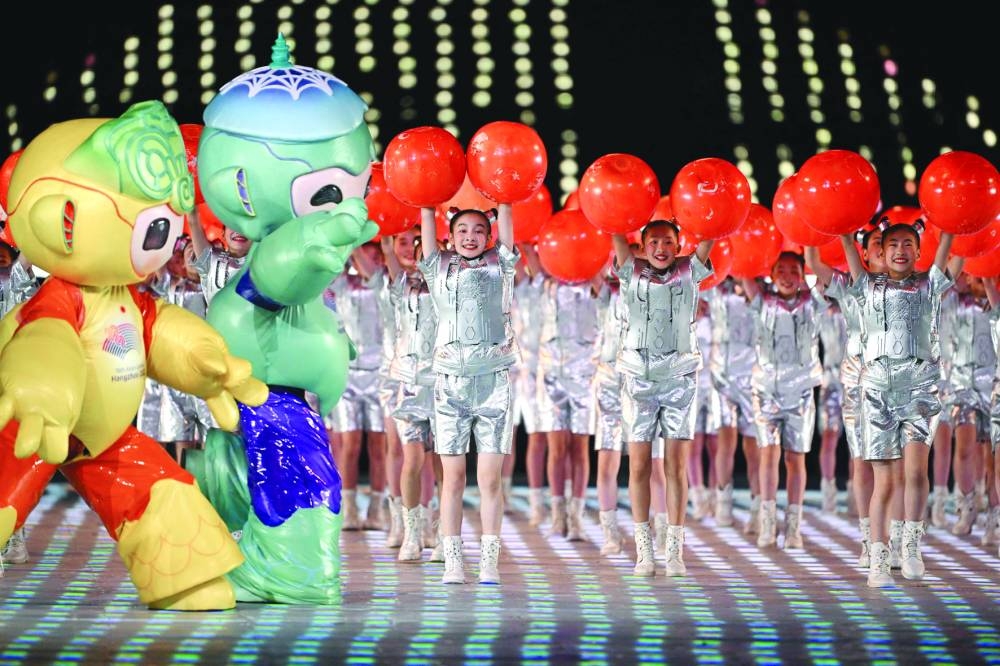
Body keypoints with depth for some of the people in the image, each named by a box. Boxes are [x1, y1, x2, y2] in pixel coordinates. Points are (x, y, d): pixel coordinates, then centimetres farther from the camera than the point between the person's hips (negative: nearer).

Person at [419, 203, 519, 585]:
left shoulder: (500, 263, 11)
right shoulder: (439, 267, 12)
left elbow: (505, 214, 7)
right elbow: (427, 217, 9)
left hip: (494, 379, -1)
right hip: (451, 379, 1)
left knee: (490, 478, -2)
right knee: (453, 477, 0)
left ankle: (489, 562, 1)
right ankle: (452, 561, 1)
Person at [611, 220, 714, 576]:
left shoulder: (689, 272, 5)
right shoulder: (632, 273, 6)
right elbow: (616, 233, -3)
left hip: (680, 377, 0)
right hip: (638, 377, 0)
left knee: (677, 466, -2)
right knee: (639, 465, -1)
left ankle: (675, 550, 1)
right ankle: (643, 550, 5)